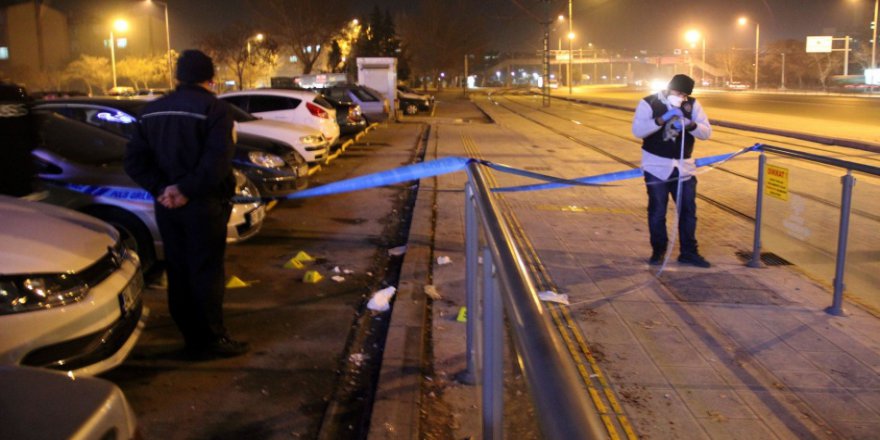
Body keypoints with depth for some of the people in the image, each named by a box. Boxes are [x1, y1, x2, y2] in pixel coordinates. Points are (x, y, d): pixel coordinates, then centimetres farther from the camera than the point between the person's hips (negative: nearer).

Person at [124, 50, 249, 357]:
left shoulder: (153, 111, 11)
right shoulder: (213, 108, -9)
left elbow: (134, 161, 5)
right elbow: (217, 161, -22)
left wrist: (161, 188, -4)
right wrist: (187, 190, -16)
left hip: (166, 205, 6)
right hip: (203, 205, -6)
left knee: (178, 271, 12)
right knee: (207, 272, 1)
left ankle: (192, 336, 20)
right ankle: (212, 338, 6)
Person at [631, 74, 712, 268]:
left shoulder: (692, 104, 2)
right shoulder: (649, 103, -8)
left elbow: (706, 132, -3)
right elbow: (637, 130, -19)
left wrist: (690, 124, -23)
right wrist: (661, 119, -30)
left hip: (684, 167, 3)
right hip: (657, 166, -3)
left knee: (688, 210, 6)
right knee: (657, 211, 4)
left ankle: (688, 252, 18)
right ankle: (658, 250, 19)